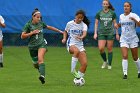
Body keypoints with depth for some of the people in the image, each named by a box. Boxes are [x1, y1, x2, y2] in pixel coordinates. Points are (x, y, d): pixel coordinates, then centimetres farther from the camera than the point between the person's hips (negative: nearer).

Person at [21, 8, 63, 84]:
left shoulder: (41, 23, 2)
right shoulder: (28, 25, -7)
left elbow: (49, 27, 20)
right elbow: (22, 36, -10)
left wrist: (59, 31, 27)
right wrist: (32, 33, -18)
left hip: (41, 44, 0)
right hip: (32, 46, 1)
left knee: (40, 59, -27)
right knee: (36, 64, 11)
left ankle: (42, 76, -42)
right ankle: (41, 71, 45)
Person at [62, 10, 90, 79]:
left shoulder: (84, 25, 0)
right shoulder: (70, 24, 1)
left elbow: (84, 33, -20)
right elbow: (65, 31, 19)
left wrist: (81, 37, -42)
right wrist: (64, 38, -1)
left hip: (80, 45, 3)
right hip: (71, 44, -3)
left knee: (84, 63, -10)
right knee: (76, 51, -39)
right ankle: (73, 70, -30)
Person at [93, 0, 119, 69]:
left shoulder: (112, 13, 1)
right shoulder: (99, 13, 2)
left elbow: (115, 24, 6)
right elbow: (96, 23, 6)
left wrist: (117, 33, 6)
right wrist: (95, 33, -2)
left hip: (110, 33, 0)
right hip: (101, 33, 0)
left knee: (109, 49, 1)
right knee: (101, 49, -11)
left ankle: (109, 64, 12)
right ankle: (105, 61, 14)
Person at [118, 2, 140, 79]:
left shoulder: (134, 15, -8)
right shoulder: (121, 16, 7)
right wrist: (117, 25, 4)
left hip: (133, 38, -3)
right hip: (124, 39, 3)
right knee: (125, 56, -13)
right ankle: (125, 73, -13)